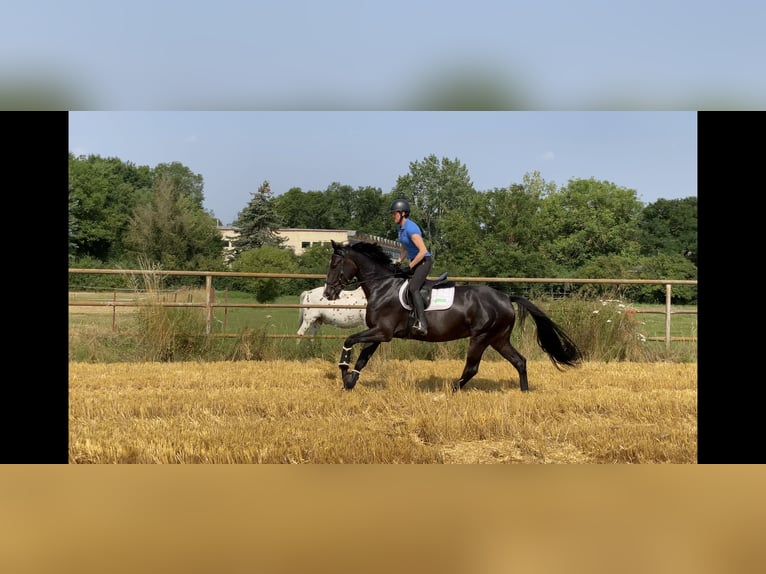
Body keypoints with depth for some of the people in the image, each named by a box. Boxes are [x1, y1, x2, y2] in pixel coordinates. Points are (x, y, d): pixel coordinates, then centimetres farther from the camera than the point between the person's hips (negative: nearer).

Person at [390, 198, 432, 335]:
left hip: (424, 261, -11)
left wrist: (409, 266, -20)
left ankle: (422, 324, -38)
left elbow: (423, 251, -25)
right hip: (414, 262, 11)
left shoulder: (411, 228, -20)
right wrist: (400, 261, 7)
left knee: (413, 288, -29)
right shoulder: (401, 228, 10)